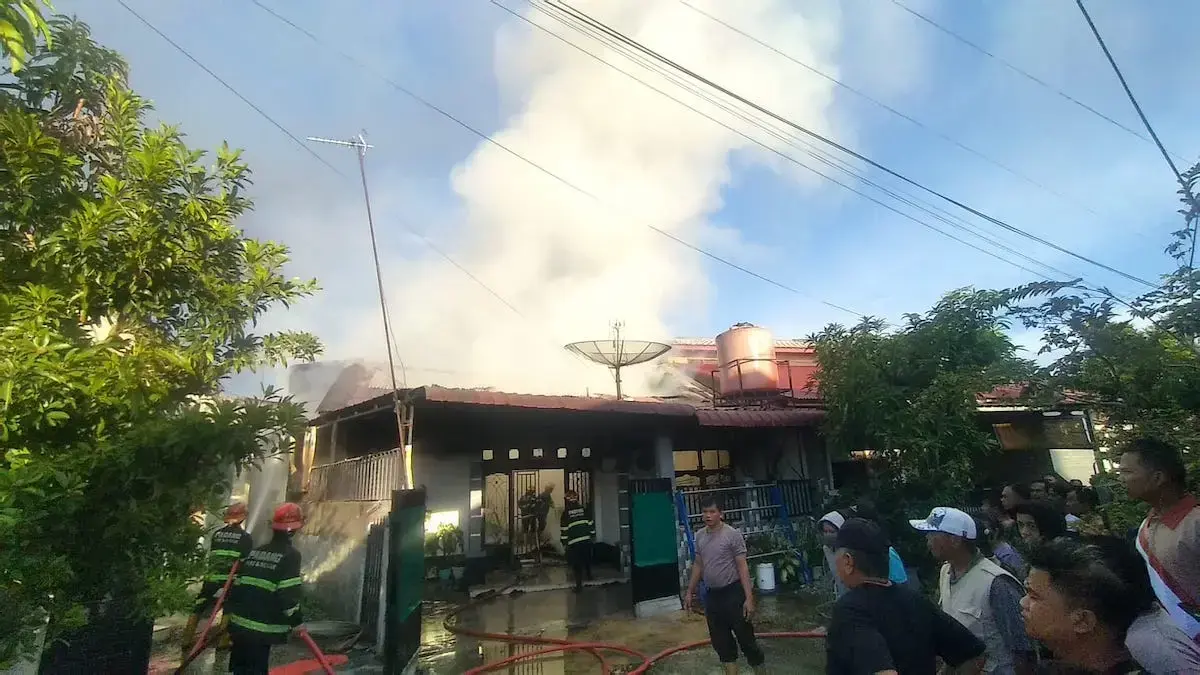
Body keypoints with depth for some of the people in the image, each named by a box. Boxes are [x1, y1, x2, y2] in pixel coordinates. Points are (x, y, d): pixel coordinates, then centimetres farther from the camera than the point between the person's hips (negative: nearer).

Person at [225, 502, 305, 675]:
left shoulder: (254, 552, 10)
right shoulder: (290, 555, -14)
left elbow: (236, 583, 14)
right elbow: (288, 593, -18)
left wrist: (229, 611, 25)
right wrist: (296, 621, -8)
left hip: (240, 623, 7)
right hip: (261, 629, -7)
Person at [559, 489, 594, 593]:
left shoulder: (566, 512, -5)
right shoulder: (584, 509, 2)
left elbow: (563, 529, -3)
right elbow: (591, 523, 6)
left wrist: (564, 543, 4)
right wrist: (592, 534, 18)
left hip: (573, 542, -3)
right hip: (586, 539, 4)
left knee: (576, 564, 2)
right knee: (587, 559, 23)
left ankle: (579, 584, 0)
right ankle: (589, 575, 40)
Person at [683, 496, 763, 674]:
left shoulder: (733, 535, -14)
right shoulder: (700, 536, 4)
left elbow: (742, 567, -14)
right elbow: (698, 565, 13)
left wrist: (749, 597, -18)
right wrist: (689, 592, 14)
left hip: (733, 593, -6)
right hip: (712, 595, 6)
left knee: (744, 635, 3)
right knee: (720, 639, 13)